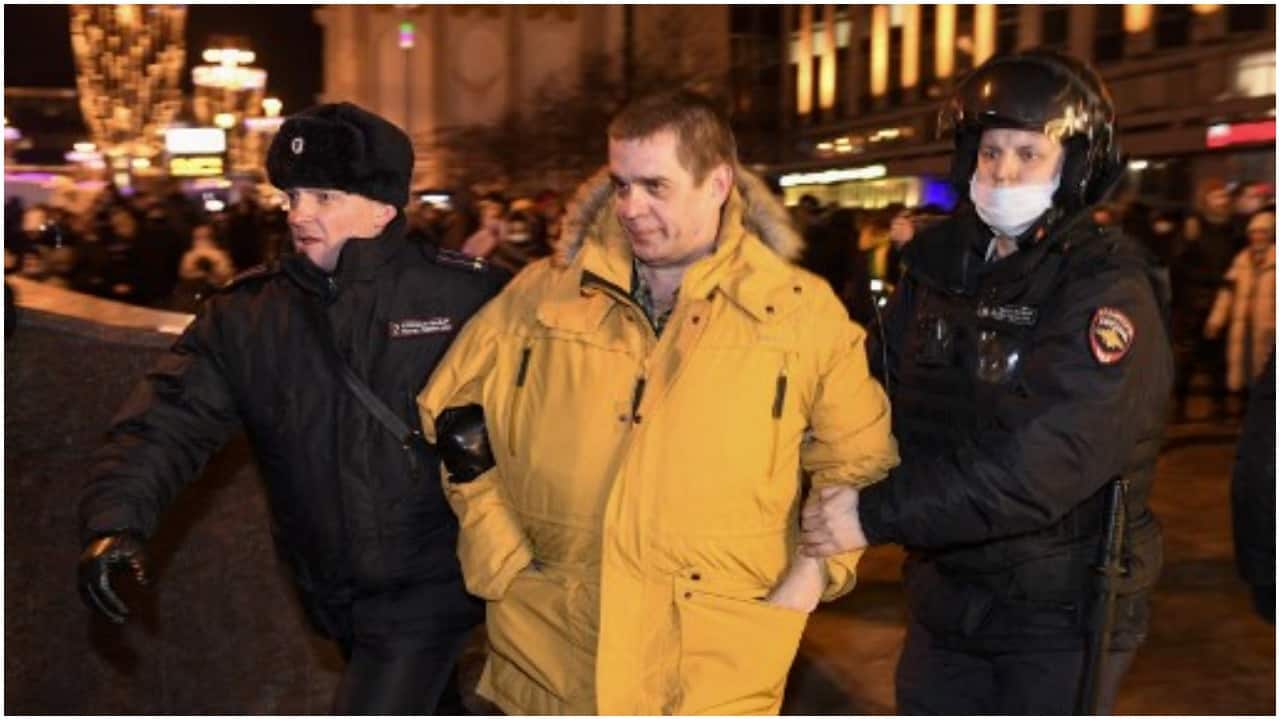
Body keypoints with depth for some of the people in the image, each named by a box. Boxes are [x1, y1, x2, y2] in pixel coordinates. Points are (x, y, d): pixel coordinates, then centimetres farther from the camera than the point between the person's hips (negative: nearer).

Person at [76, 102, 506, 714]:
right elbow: (169, 421, -10)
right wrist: (117, 521, -24)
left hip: (428, 587, -4)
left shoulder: (466, 296, -12)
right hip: (333, 593, 4)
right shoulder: (243, 317, -2)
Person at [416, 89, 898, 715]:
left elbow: (857, 460, 8)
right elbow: (455, 414, 11)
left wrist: (816, 570, -3)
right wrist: (500, 557, 6)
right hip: (549, 665, 2)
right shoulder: (541, 294, 2)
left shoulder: (804, 312, -1)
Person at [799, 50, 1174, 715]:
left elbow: (1041, 464, -29)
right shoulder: (940, 262, 2)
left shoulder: (1108, 290, -18)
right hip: (945, 590, 6)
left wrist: (877, 514, -30)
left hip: (1059, 610, -5)